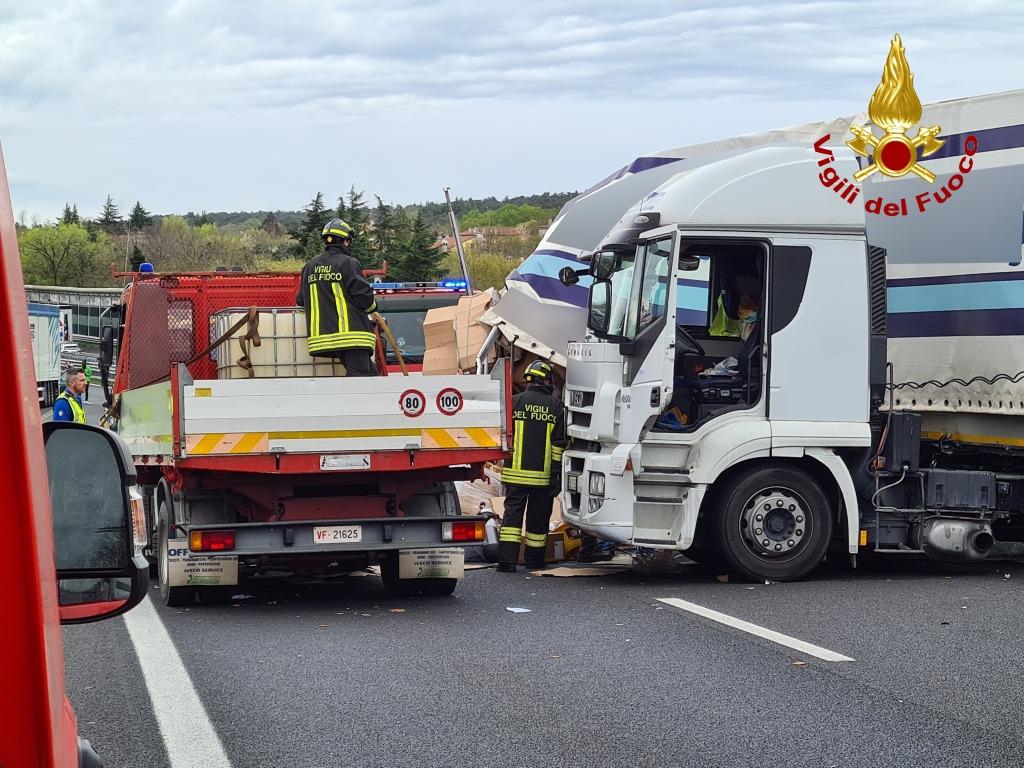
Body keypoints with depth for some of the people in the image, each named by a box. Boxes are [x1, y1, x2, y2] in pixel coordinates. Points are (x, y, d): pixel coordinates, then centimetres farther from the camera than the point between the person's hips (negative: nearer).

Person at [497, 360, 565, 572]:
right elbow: (558, 444, -3)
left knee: (512, 513, 2)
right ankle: (534, 560, 21)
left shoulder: (515, 402, -2)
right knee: (538, 517, 11)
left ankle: (507, 559, -8)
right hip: (543, 473, 0)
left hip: (516, 472, 0)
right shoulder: (555, 405, -1)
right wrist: (557, 474, -1)